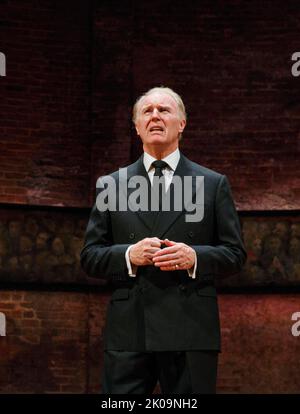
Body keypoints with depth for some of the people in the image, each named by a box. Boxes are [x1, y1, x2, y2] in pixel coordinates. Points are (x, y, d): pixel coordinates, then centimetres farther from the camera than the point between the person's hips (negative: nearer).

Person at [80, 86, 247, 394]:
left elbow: (235, 254, 7)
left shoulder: (214, 184, 10)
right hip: (128, 331, 1)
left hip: (191, 331, 0)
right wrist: (128, 255, -11)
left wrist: (195, 257, -12)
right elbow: (90, 256, 9)